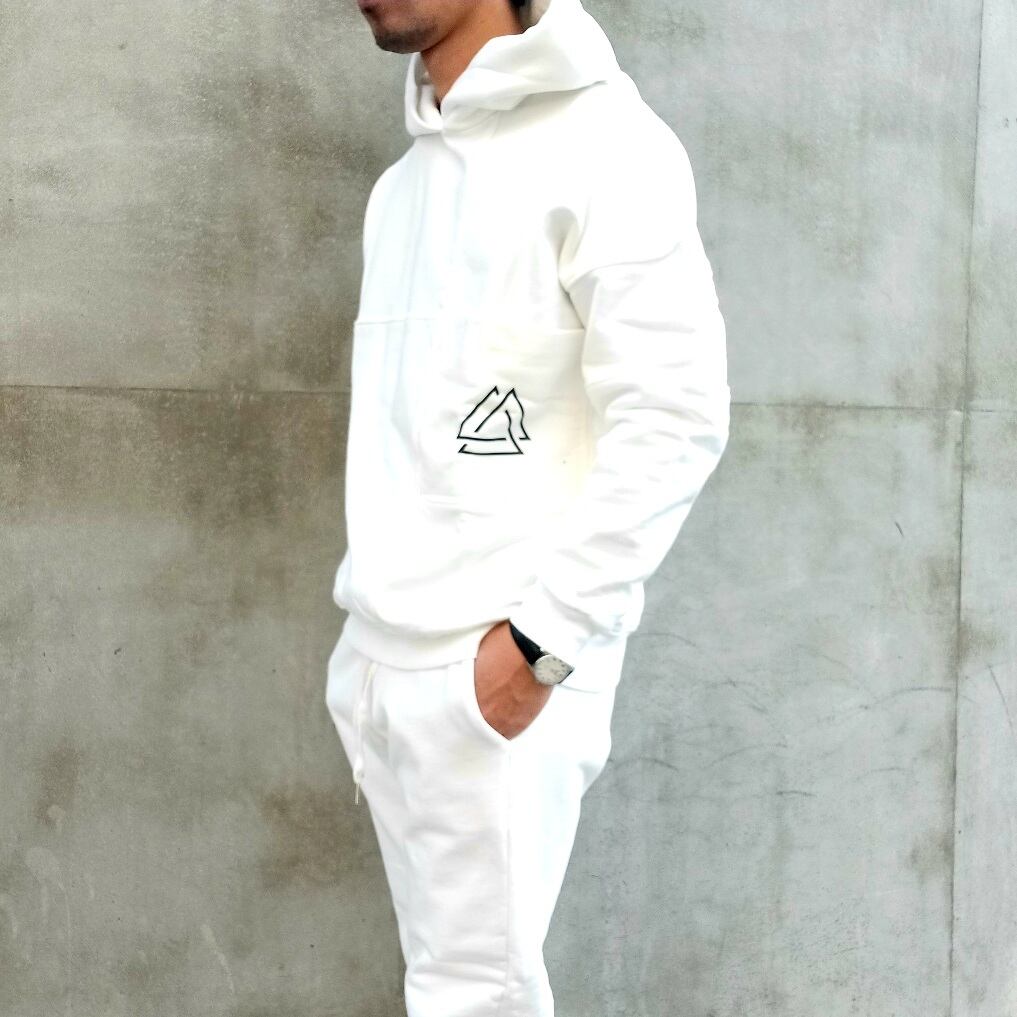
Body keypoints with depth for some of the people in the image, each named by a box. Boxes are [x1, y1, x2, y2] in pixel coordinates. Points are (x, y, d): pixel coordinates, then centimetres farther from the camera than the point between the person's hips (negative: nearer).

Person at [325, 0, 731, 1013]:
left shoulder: (604, 147, -9)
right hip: (375, 654, 7)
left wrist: (541, 636, -18)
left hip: (496, 663, -7)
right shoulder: (404, 178, 16)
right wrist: (366, 593, 15)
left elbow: (674, 420, -16)